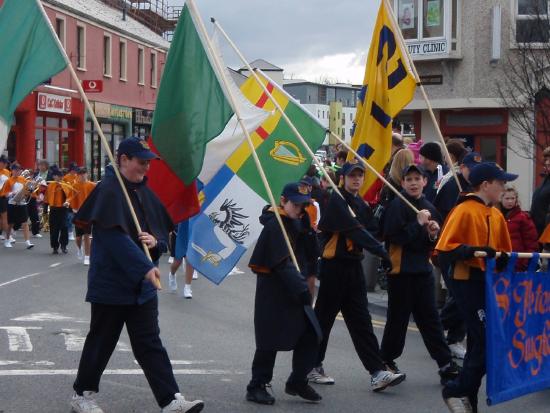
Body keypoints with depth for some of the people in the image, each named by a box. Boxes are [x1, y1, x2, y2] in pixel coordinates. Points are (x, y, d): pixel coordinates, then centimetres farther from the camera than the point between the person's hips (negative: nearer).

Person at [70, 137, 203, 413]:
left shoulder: (143, 192, 9)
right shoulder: (109, 190, -15)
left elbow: (163, 229, 15)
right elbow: (115, 236, -26)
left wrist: (156, 242, -9)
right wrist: (145, 268, -33)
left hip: (143, 285, 7)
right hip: (111, 283, -7)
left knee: (150, 344, 6)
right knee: (101, 341, 7)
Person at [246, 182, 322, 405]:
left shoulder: (296, 223, 13)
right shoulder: (275, 225, -15)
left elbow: (309, 256, 5)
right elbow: (283, 263, -25)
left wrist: (306, 226, -8)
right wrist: (301, 288, -32)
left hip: (295, 290, 8)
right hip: (274, 292, -8)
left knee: (310, 335, 5)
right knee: (270, 340, -2)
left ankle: (297, 382, 19)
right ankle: (256, 387, 10)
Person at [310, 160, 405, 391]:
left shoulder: (361, 204, 15)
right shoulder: (337, 201, -12)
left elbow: (367, 230, 13)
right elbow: (355, 230, -22)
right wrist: (381, 251, -27)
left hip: (354, 266, 7)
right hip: (334, 266, -7)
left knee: (361, 321, 3)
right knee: (324, 317, 4)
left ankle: (377, 373, -1)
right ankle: (313, 366, 18)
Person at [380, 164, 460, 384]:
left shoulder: (429, 208, 11)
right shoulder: (397, 205, -9)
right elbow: (393, 236, -21)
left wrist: (434, 234, -3)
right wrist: (418, 224, -19)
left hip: (423, 270, 6)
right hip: (401, 270, -6)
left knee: (430, 318, 8)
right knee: (398, 317, 4)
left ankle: (446, 364, 9)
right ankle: (386, 360, 19)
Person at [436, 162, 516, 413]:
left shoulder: (497, 216, 12)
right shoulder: (464, 211, -10)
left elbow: (503, 253, 20)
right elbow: (444, 249, -16)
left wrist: (505, 261, -1)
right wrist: (473, 251, -27)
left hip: (487, 282, 8)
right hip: (467, 282, -8)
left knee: (479, 343, 12)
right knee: (488, 341, -12)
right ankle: (457, 391, 1)